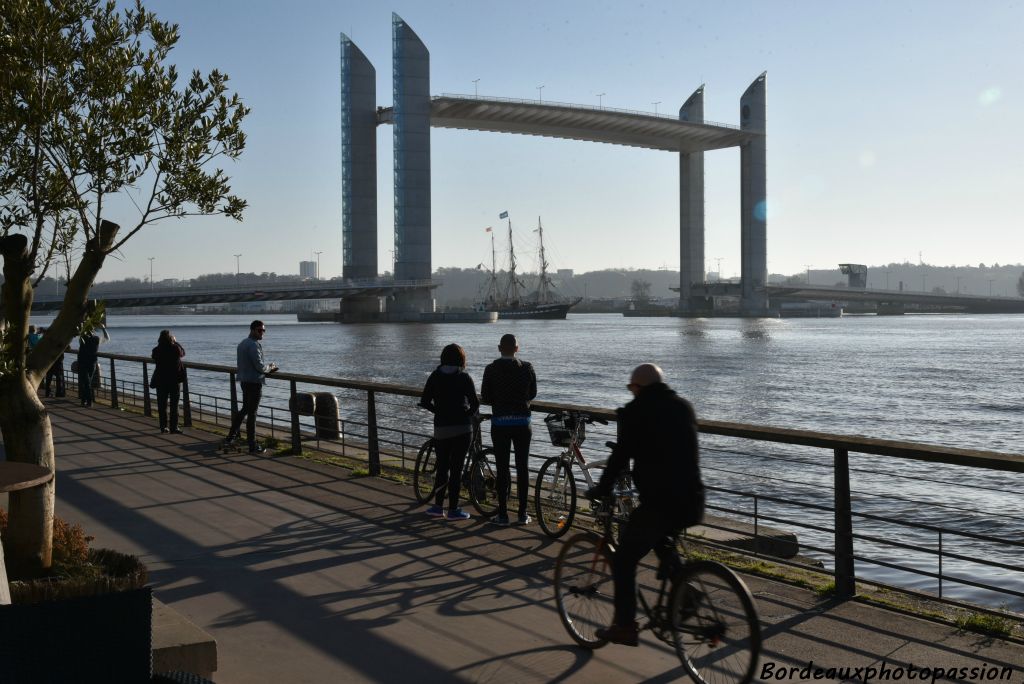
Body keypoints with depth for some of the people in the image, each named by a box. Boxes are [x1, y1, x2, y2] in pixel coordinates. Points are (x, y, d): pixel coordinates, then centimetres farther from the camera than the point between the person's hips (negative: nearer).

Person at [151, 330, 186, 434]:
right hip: (175, 380, -1)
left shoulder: (156, 350, -10)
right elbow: (183, 353, 9)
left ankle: (163, 427, 11)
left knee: (162, 405, 10)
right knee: (174, 405, 6)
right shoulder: (176, 348, -13)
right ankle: (174, 427, 4)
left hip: (161, 381, 1)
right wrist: (175, 342, 19)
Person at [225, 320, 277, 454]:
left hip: (244, 381, 9)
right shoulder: (254, 345, -17)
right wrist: (270, 367, 0)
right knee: (252, 413, -4)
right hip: (254, 382, -9)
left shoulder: (242, 343, 14)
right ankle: (252, 445, 2)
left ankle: (231, 437, 24)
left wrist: (267, 368, 16)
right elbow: (260, 366, -21)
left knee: (245, 410, 21)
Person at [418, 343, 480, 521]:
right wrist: (469, 414, 11)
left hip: (441, 428, 3)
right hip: (462, 428, -3)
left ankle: (437, 506, 13)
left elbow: (425, 402, 1)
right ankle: (453, 510, 4)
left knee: (442, 467, 14)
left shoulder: (435, 376, 4)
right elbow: (475, 403, -10)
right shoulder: (464, 377, -4)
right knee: (456, 469, 2)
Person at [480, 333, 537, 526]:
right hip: (522, 423, 1)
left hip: (499, 423, -1)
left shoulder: (491, 369, -7)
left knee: (502, 469, 3)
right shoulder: (527, 368, -3)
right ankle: (523, 513, 10)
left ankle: (502, 514, 4)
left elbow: (485, 397, -3)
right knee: (522, 468, 7)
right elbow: (532, 393, 7)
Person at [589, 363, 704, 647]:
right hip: (693, 503, 7)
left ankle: (625, 626, 12)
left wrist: (601, 489, 7)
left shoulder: (636, 411, -6)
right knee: (661, 541, 34)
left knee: (624, 560, 9)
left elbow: (621, 455, -6)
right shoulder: (684, 406, 13)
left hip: (659, 503, -7)